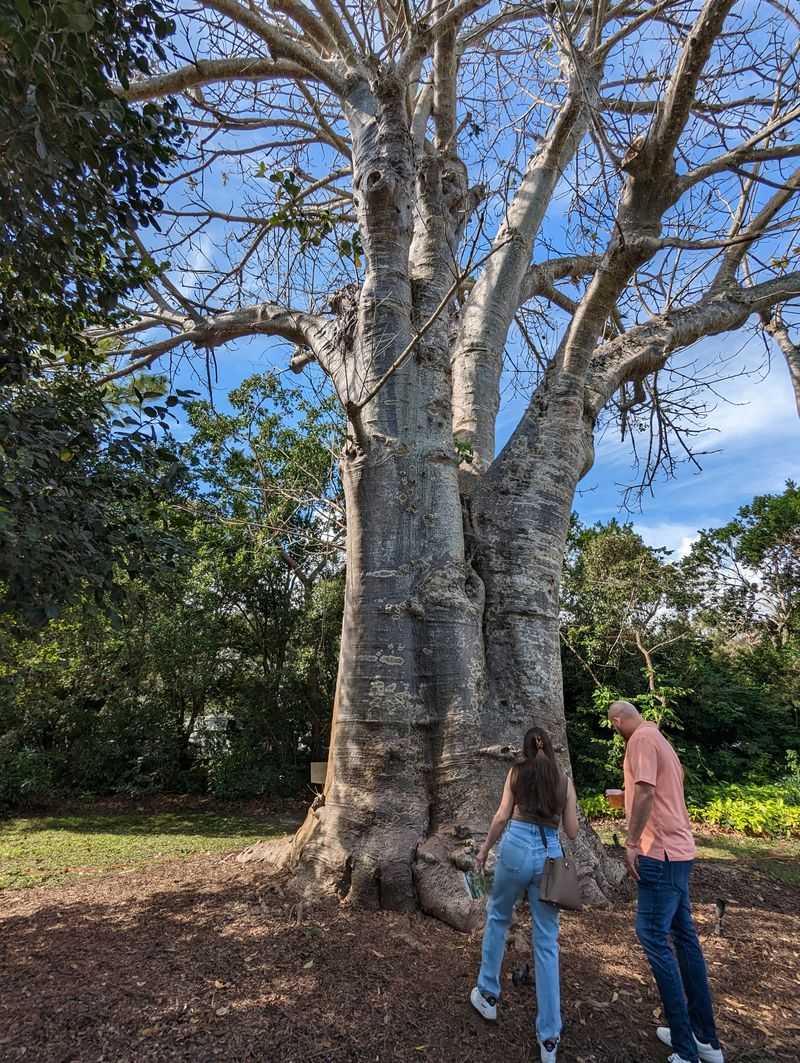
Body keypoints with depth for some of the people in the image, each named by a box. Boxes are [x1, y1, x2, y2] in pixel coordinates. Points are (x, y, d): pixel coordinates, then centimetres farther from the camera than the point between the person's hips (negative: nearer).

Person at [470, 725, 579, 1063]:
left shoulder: (517, 772, 4)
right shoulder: (565, 781, 10)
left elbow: (502, 817, -1)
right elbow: (572, 831, 10)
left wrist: (483, 850, 10)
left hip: (517, 847, -2)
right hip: (551, 855, 2)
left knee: (497, 917, 22)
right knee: (547, 944, 10)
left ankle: (488, 995, 31)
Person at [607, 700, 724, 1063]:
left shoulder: (641, 739, -14)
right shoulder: (659, 739, 14)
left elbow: (645, 792, -22)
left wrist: (631, 843, -18)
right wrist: (625, 796, 31)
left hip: (661, 851, -10)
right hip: (677, 849, 10)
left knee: (653, 935, -5)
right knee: (683, 935, 15)